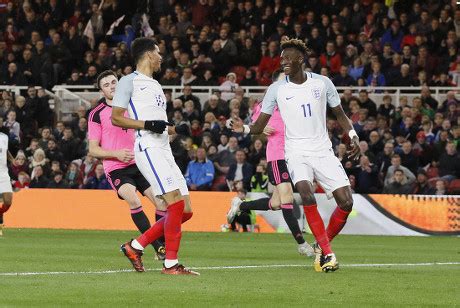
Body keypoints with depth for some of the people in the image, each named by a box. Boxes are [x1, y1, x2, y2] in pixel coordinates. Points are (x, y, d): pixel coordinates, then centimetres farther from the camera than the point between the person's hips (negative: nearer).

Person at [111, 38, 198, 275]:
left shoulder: (155, 85, 27)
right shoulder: (130, 81, 0)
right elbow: (116, 117, -7)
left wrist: (176, 129, 14)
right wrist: (147, 124, -17)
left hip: (164, 150, 9)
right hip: (147, 148, -9)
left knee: (185, 211, 3)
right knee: (176, 204, -19)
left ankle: (136, 246, 11)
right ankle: (171, 263, -15)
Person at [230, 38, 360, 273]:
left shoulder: (322, 83, 2)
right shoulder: (276, 89, 0)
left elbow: (339, 114, 14)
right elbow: (260, 126, 1)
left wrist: (353, 135, -2)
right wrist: (244, 129, -20)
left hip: (323, 150, 2)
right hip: (296, 152, -2)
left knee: (346, 202, -9)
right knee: (305, 191, -30)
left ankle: (322, 246, 15)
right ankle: (327, 253, -23)